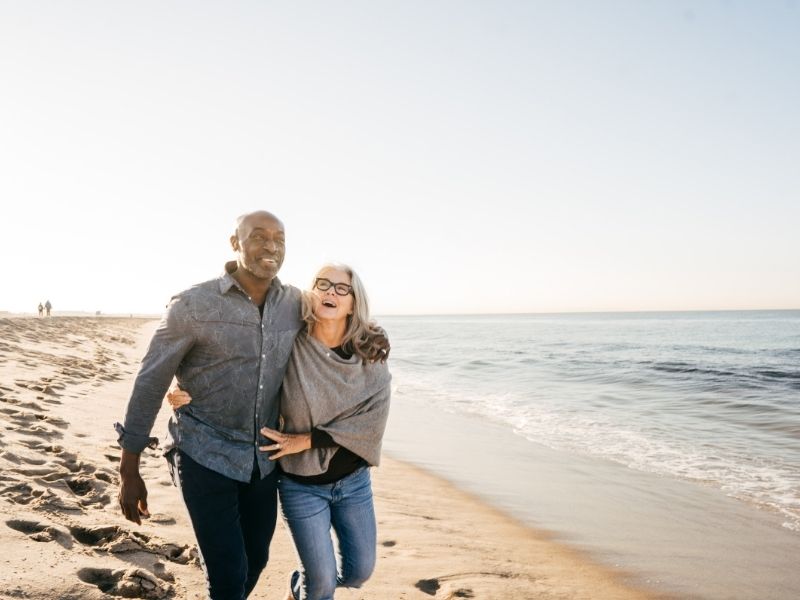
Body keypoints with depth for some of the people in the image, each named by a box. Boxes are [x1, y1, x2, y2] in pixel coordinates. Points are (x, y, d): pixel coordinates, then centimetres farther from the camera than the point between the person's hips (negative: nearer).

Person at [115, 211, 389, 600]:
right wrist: (129, 472, -5)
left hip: (264, 460, 5)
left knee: (255, 560, 19)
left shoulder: (294, 303, -2)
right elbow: (150, 383, -8)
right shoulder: (193, 305, -15)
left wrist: (369, 332, -3)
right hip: (206, 458, -5)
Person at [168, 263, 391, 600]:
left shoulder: (368, 355, -10)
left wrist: (308, 439, -21)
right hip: (303, 484, -2)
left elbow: (374, 412, -18)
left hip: (353, 480, 3)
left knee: (359, 572, 12)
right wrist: (186, 401, -21)